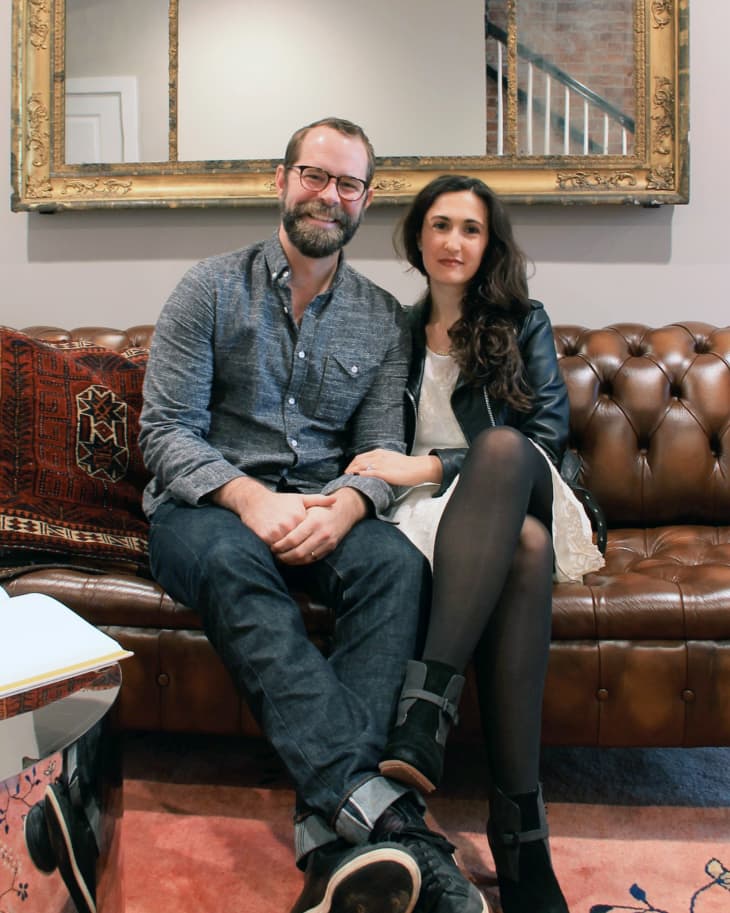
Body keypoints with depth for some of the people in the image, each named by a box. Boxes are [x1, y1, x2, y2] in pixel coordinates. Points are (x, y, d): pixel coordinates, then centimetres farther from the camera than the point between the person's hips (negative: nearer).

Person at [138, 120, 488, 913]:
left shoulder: (382, 320, 10)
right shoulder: (212, 289, 2)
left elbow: (382, 449, 4)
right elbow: (165, 430, -5)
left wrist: (343, 506, -21)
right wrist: (251, 499, -23)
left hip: (323, 513, 2)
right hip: (208, 505, -2)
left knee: (398, 565, -31)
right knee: (230, 559, -38)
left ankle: (333, 828, -38)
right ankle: (374, 808, -46)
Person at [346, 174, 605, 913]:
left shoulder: (523, 322, 14)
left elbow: (549, 431, 0)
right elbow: (383, 449, 17)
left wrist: (431, 466, -12)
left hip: (523, 495, 0)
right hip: (435, 515, 0)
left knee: (502, 446, -38)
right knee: (523, 550, -37)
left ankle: (426, 707, -47)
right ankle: (519, 826, -41)